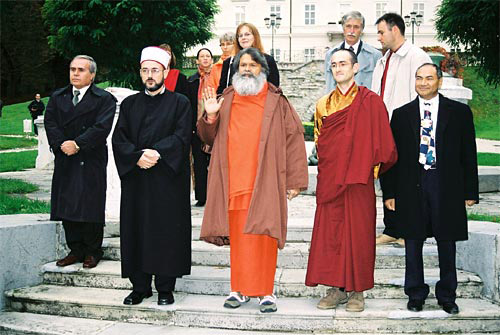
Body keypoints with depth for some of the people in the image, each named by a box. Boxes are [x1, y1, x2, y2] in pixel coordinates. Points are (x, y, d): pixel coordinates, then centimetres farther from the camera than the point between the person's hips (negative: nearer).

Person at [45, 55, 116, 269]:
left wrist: (77, 144, -17)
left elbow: (101, 127, -12)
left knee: (91, 207, -2)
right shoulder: (57, 97, 14)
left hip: (91, 161, -4)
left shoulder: (104, 99, 0)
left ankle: (93, 252, 9)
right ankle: (76, 250, 15)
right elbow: (50, 123, 4)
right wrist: (62, 145, -12)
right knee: (67, 206, 5)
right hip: (65, 161, 4)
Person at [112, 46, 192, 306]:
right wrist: (137, 157, -13)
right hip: (135, 179, 3)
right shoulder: (129, 104, 14)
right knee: (136, 232, 5)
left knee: (167, 233, -2)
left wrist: (156, 153, -20)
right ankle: (140, 287, 15)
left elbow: (182, 136, -8)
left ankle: (165, 288, 7)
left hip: (168, 180, -3)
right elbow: (119, 139, 5)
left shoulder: (179, 103, 5)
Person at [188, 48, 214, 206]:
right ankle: (201, 197, 8)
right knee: (199, 162, 3)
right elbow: (188, 104, 10)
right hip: (197, 126, 2)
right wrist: (190, 125, 3)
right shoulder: (191, 81, 12)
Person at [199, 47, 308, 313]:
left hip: (265, 182, -3)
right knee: (238, 237, 6)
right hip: (234, 180, 3)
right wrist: (210, 116, -5)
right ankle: (240, 288, 16)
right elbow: (209, 138, 16)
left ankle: (265, 291, 4)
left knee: (264, 236, -4)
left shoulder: (276, 102, 4)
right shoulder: (227, 100, 13)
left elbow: (293, 138, 1)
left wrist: (295, 180, -5)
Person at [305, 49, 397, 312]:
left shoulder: (370, 102, 0)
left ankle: (356, 291, 10)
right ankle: (337, 289, 11)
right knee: (329, 231, 2)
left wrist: (370, 168, -4)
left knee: (357, 232, 0)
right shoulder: (323, 105, 12)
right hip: (329, 180, 4)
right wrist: (328, 166, 10)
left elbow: (381, 141, -1)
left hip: (358, 180, -3)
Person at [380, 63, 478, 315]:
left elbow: (468, 154, 4)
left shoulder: (459, 112, 5)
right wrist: (389, 193, 3)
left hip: (447, 186, -1)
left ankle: (447, 296, 21)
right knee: (413, 242, 7)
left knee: (447, 242, 7)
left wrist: (470, 192, 0)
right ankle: (416, 295, 20)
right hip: (412, 187, 1)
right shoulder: (401, 114, 8)